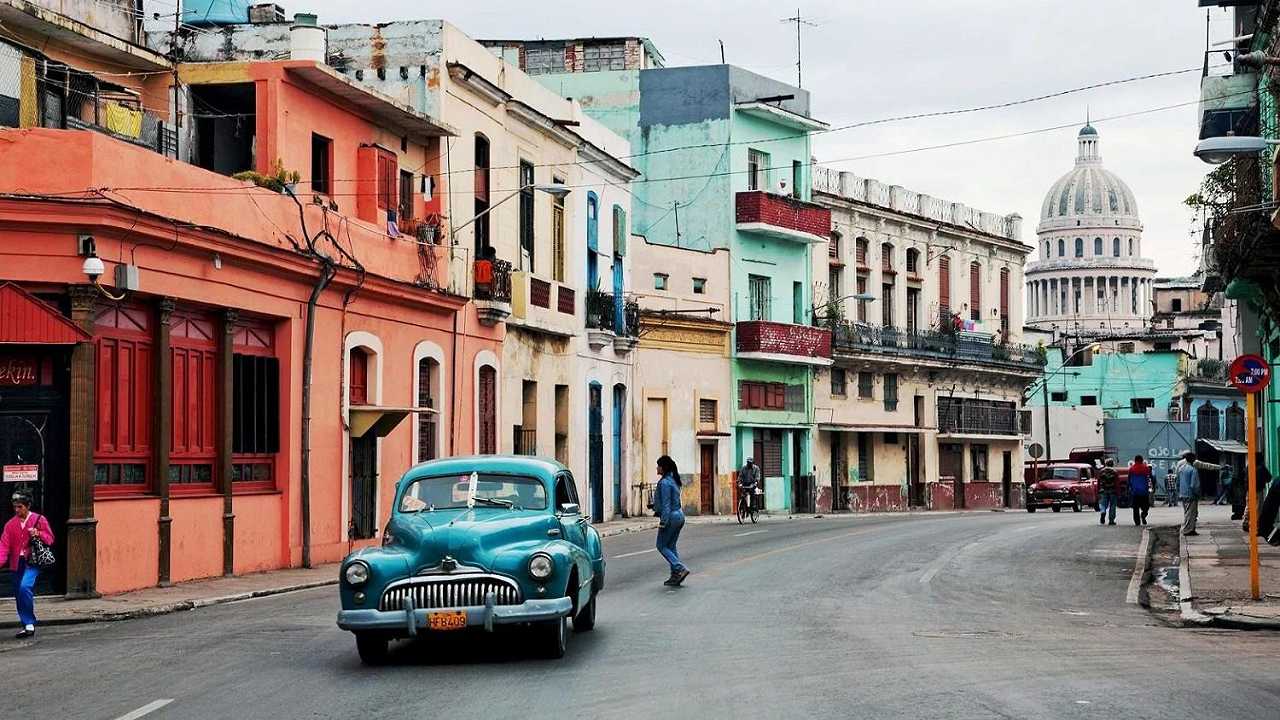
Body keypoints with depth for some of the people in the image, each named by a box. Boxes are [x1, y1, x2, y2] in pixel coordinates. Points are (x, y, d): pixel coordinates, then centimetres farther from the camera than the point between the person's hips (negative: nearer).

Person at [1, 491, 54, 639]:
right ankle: (27, 626, 18)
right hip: (17, 563, 5)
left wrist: (38, 534, -14)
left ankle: (29, 624, -15)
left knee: (25, 587, -24)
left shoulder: (39, 520, 2)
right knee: (19, 594, 7)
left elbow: (50, 539, 5)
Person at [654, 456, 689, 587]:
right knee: (671, 546, 14)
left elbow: (666, 504, -20)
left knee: (662, 546, 1)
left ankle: (680, 569, -10)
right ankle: (675, 576, 11)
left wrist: (663, 522, -19)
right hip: (679, 515, 9)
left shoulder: (664, 482, -17)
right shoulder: (674, 480, 12)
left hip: (671, 517, -9)